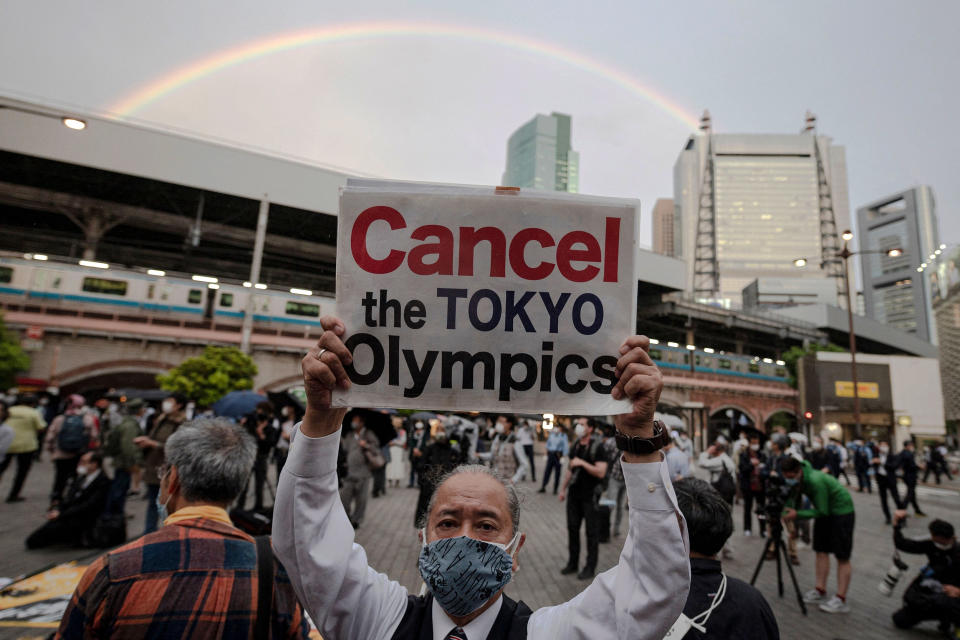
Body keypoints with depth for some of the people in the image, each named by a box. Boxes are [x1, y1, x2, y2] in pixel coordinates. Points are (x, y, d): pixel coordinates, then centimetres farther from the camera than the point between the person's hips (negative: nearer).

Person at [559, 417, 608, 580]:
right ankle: (572, 563, 26)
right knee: (572, 528, 12)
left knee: (591, 532, 5)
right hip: (574, 493, 6)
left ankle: (590, 567, 17)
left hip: (590, 495, -6)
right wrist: (563, 488, 16)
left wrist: (583, 463, -26)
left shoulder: (597, 447, -12)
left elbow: (601, 472, -19)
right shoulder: (575, 445, 8)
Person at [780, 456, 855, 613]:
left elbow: (822, 511, -28)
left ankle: (841, 600, -5)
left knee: (842, 556, -5)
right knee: (821, 550, 6)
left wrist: (797, 514, -32)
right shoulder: (797, 479, -12)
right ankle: (820, 590, 11)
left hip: (841, 510, -8)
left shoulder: (815, 481, -35)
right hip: (824, 510, 8)